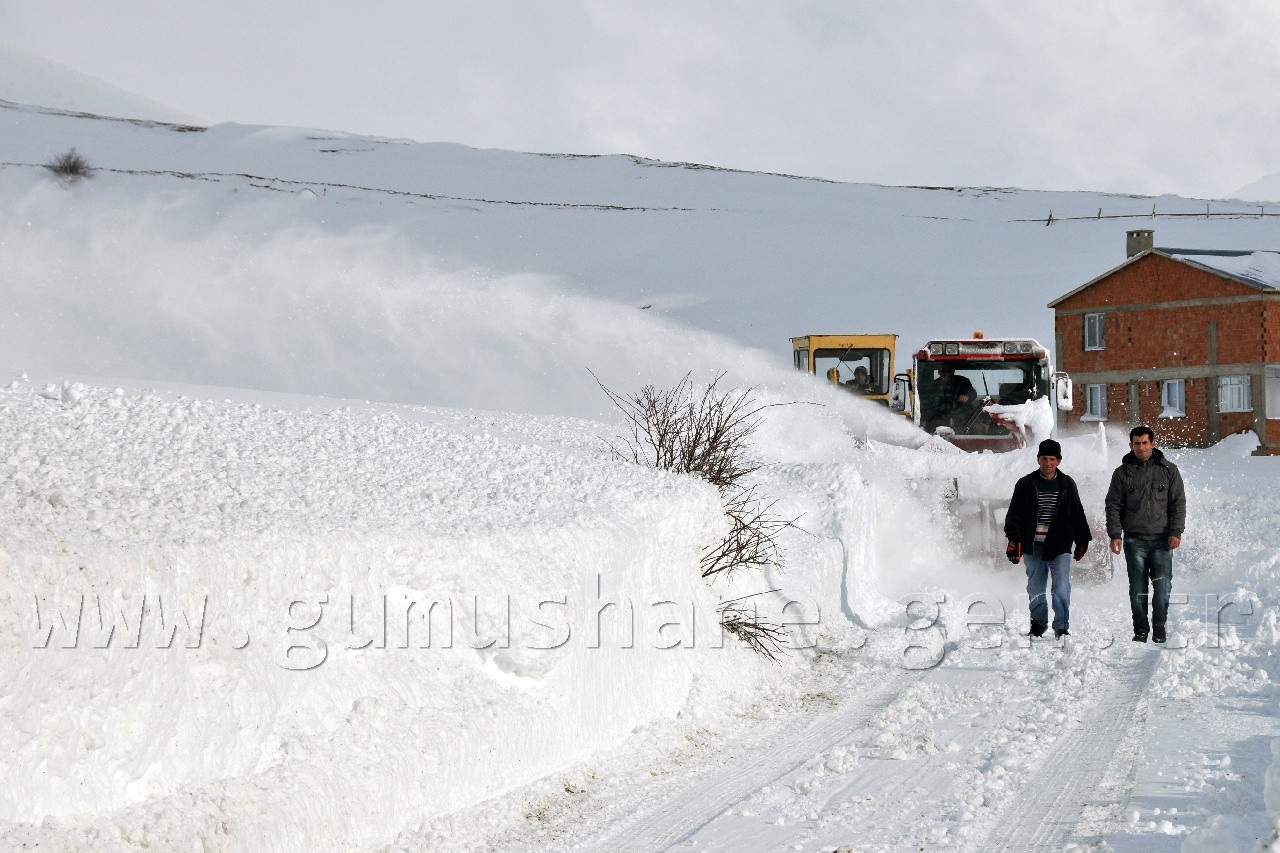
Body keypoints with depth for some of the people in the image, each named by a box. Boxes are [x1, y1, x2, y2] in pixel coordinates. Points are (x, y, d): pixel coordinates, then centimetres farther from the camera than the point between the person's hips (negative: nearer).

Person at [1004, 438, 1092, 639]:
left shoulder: (1067, 485, 8)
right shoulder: (1026, 484, 4)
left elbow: (1077, 515, 15)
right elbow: (1014, 514, 1)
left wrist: (1082, 541, 14)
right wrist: (1014, 540, -11)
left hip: (1060, 545, -1)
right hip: (1033, 545, 1)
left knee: (1062, 587, -11)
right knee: (1035, 588, 8)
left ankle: (1061, 626, -6)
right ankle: (1038, 622, 23)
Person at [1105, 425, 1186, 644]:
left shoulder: (1169, 470, 6)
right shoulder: (1122, 473, 6)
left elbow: (1178, 503, 6)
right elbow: (1113, 505, 6)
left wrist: (1176, 531, -5)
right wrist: (1115, 534, -5)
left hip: (1162, 540, 0)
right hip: (1134, 540, 0)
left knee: (1162, 586, -7)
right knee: (1138, 589, 0)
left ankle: (1159, 625, 8)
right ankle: (1140, 629, 9)